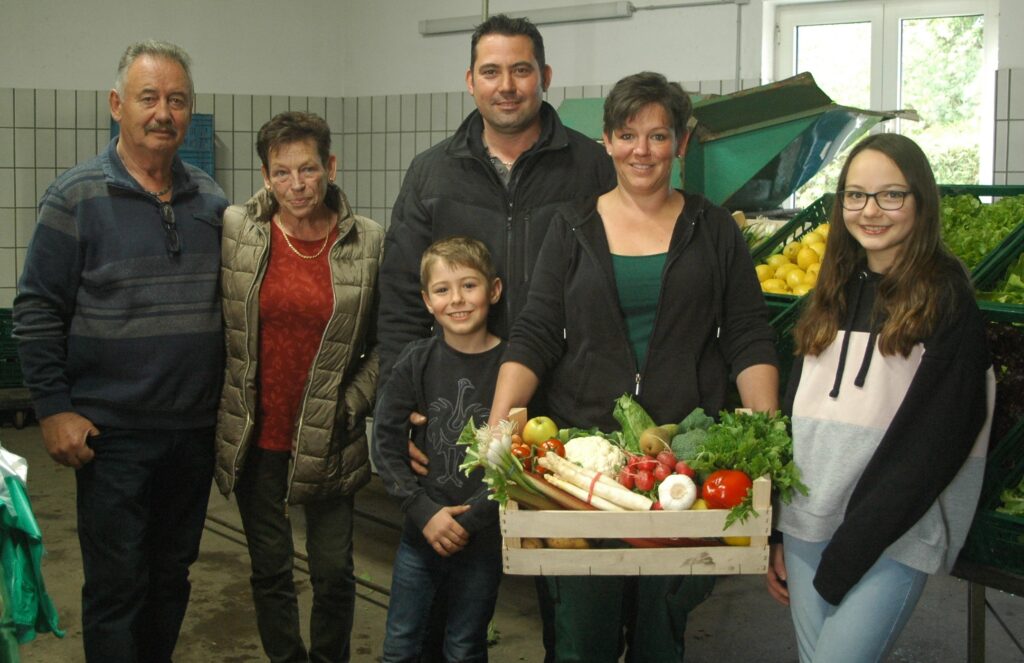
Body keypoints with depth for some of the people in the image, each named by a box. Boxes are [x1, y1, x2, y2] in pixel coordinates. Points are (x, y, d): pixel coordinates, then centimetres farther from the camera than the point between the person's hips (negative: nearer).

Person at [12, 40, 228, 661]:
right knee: (117, 585, 3)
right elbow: (37, 310, -6)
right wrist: (54, 408, -11)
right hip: (113, 433, -4)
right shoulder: (77, 197, -7)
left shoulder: (211, 200, 7)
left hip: (196, 428, 5)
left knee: (173, 576, 16)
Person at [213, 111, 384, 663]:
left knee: (334, 572, 5)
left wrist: (350, 406, -5)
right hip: (256, 436, 1)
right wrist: (223, 405, 3)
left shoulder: (368, 241, -3)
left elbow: (386, 342, 3)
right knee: (270, 571, 11)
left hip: (327, 440, -1)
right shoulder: (235, 229, -2)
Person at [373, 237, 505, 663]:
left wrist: (466, 521, -15)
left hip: (482, 537, -2)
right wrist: (425, 513, -12)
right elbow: (385, 443, -3)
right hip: (420, 532, 2)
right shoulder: (416, 361, -3)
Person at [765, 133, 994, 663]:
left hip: (893, 539, -5)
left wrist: (846, 557, -14)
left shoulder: (946, 300, -6)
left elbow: (936, 443, -12)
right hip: (806, 523, 5)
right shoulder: (833, 294, 11)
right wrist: (775, 535, 8)